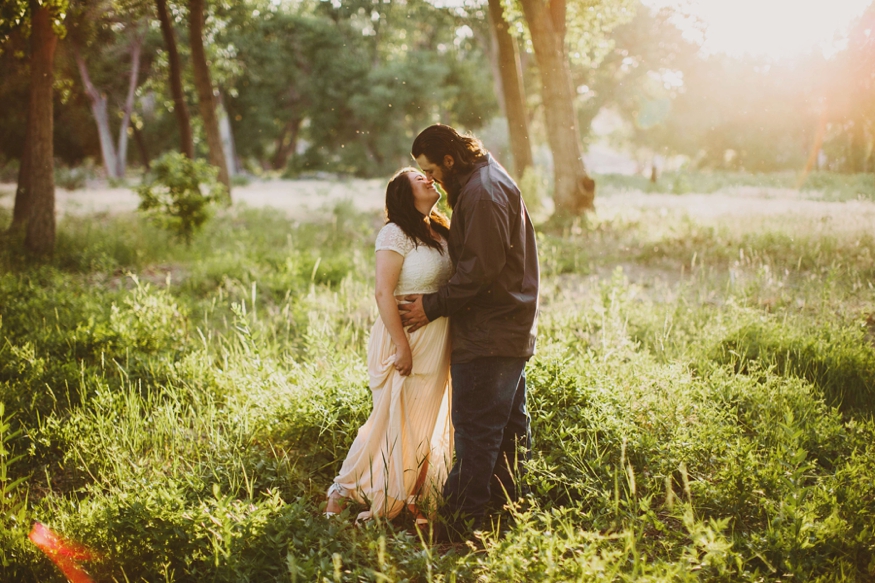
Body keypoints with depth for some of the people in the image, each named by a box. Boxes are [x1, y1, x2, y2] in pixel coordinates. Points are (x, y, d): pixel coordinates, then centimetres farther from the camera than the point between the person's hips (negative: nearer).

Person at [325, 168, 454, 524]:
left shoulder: (442, 231, 11)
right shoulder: (396, 234, -13)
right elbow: (383, 293, -18)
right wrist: (402, 347, -21)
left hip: (438, 344, 7)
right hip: (405, 337, -7)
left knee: (426, 424, 12)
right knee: (394, 423, -1)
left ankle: (413, 499, 25)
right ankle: (341, 493, 14)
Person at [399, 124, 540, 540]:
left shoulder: (482, 193, -18)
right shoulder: (489, 180, 15)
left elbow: (479, 269, -22)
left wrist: (433, 306, -14)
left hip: (487, 333, -11)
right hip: (512, 327, 11)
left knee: (475, 427, -6)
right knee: (510, 419, 17)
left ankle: (461, 518, -1)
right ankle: (506, 499, 28)